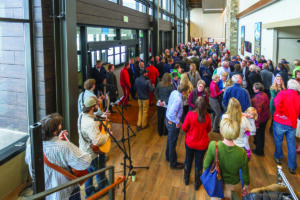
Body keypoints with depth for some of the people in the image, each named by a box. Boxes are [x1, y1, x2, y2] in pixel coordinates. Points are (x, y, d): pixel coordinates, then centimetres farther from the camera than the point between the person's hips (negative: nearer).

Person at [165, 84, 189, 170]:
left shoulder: (174, 92, -7)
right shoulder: (178, 99, -33)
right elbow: (171, 114, -35)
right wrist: (177, 122, -19)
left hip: (168, 119, 9)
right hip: (173, 123, -9)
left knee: (170, 139, 27)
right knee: (172, 142, 8)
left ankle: (168, 156, 49)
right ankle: (173, 163, 26)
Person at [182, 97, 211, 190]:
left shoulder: (190, 114, -22)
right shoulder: (207, 117, -17)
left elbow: (184, 128, -11)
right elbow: (208, 130, 0)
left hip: (190, 143, 0)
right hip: (202, 144, 0)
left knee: (188, 160, 23)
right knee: (199, 163, 18)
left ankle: (186, 179, 44)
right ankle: (197, 183, 34)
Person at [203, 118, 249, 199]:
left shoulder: (213, 146, -27)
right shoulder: (242, 153, -25)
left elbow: (206, 166, -13)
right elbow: (245, 173, -9)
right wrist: (246, 186, 12)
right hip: (233, 188, 0)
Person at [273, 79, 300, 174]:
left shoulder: (283, 93, -10)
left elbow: (277, 103, -26)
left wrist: (282, 114, -17)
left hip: (280, 122, -3)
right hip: (292, 124, 3)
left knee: (278, 141, 18)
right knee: (291, 145, 11)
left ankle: (278, 157, 38)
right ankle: (292, 167, 17)